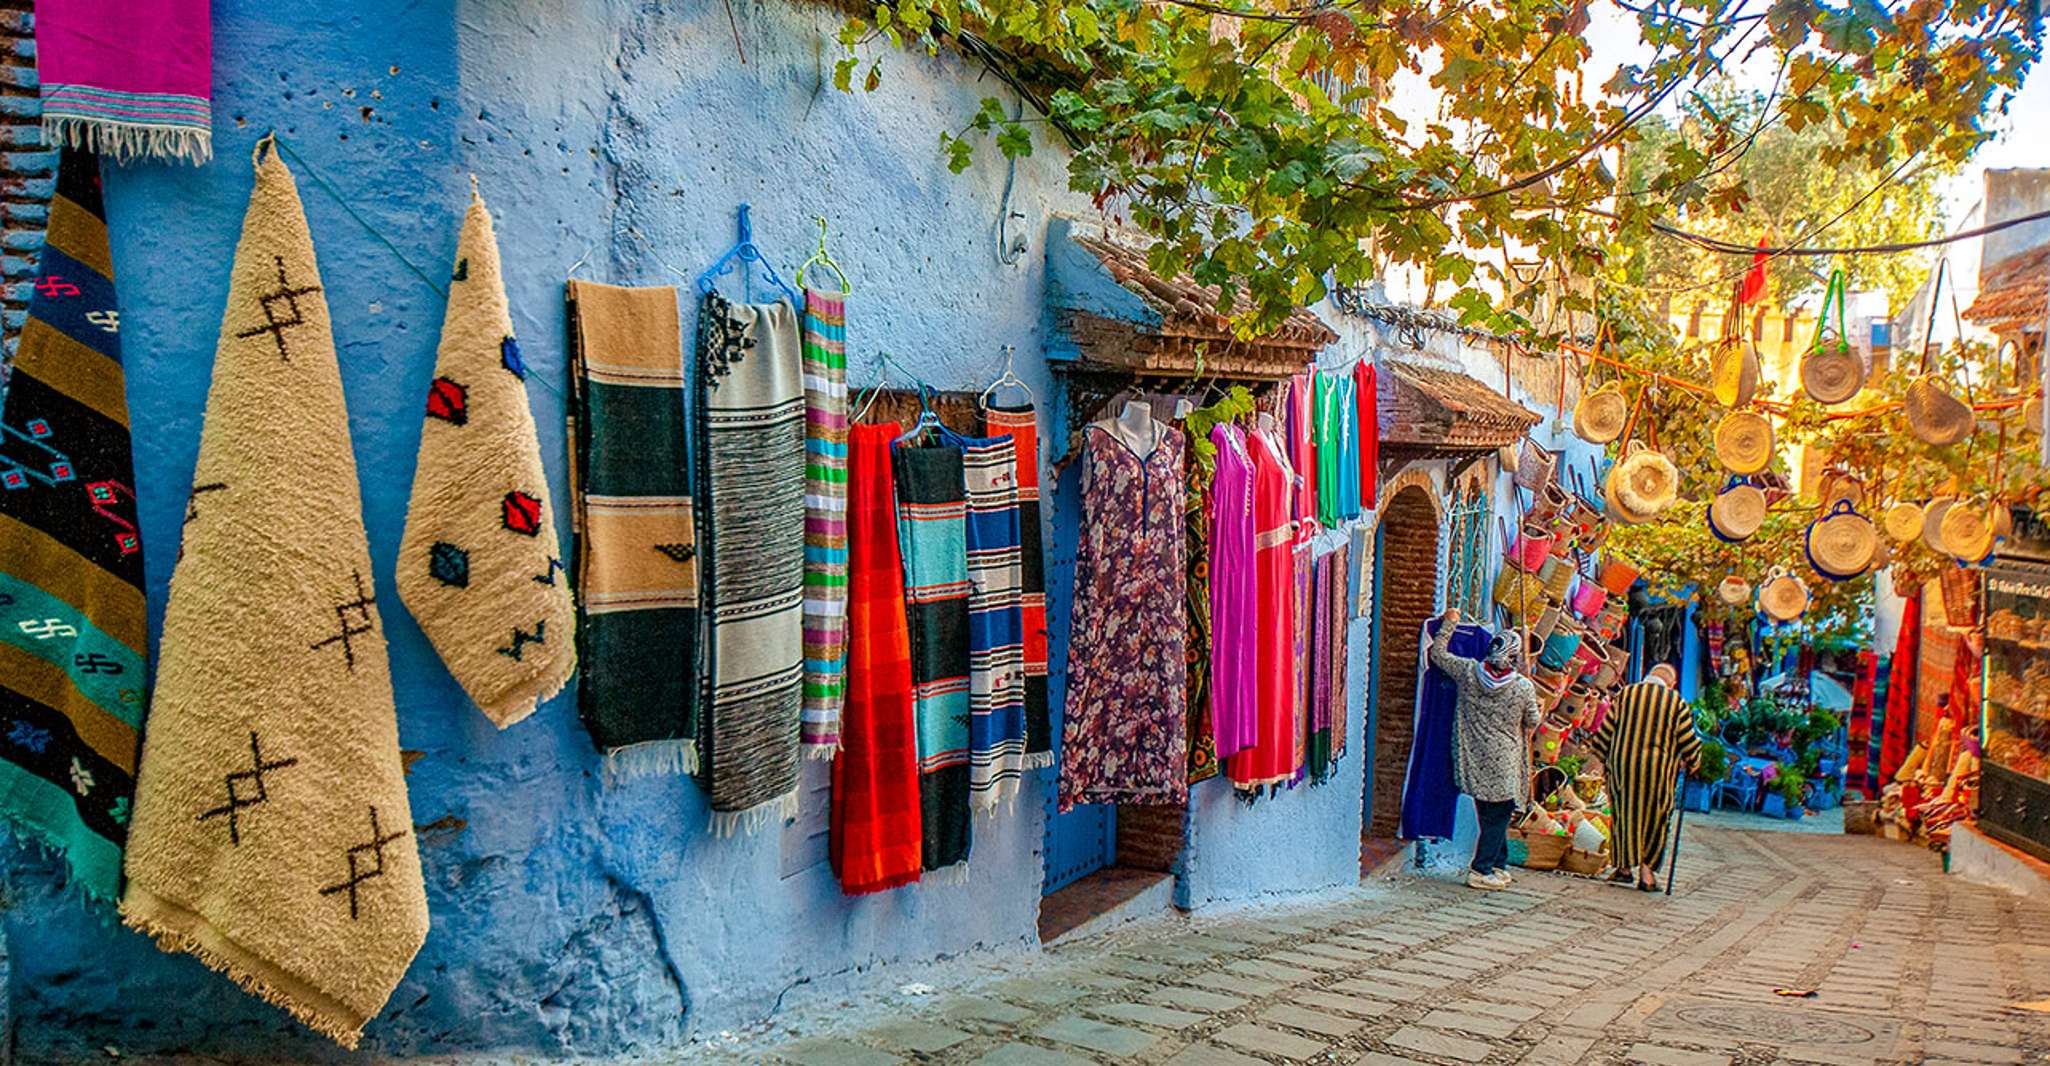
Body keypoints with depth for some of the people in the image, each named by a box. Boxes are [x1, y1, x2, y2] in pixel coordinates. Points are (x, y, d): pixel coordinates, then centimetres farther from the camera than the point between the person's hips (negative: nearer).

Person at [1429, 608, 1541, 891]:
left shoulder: (1468, 672, -7)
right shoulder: (1524, 687, -12)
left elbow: (1438, 654, 8)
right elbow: (1532, 723, 2)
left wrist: (1449, 623, 17)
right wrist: (1539, 713, 25)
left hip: (1474, 760, 4)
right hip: (1503, 764, -4)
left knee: (1492, 815, 16)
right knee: (1498, 816, 5)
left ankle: (1499, 865, 26)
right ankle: (1481, 871, 5)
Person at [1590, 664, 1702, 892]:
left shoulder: (1626, 695, 4)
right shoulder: (1676, 703, -1)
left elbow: (1604, 734, 5)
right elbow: (1690, 743, 1)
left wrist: (1607, 760, 18)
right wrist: (1693, 763, 19)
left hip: (1622, 765, 2)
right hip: (1658, 771, -1)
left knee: (1625, 814, 12)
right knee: (1654, 818, 8)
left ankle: (1625, 866, 14)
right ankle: (1646, 872, 4)